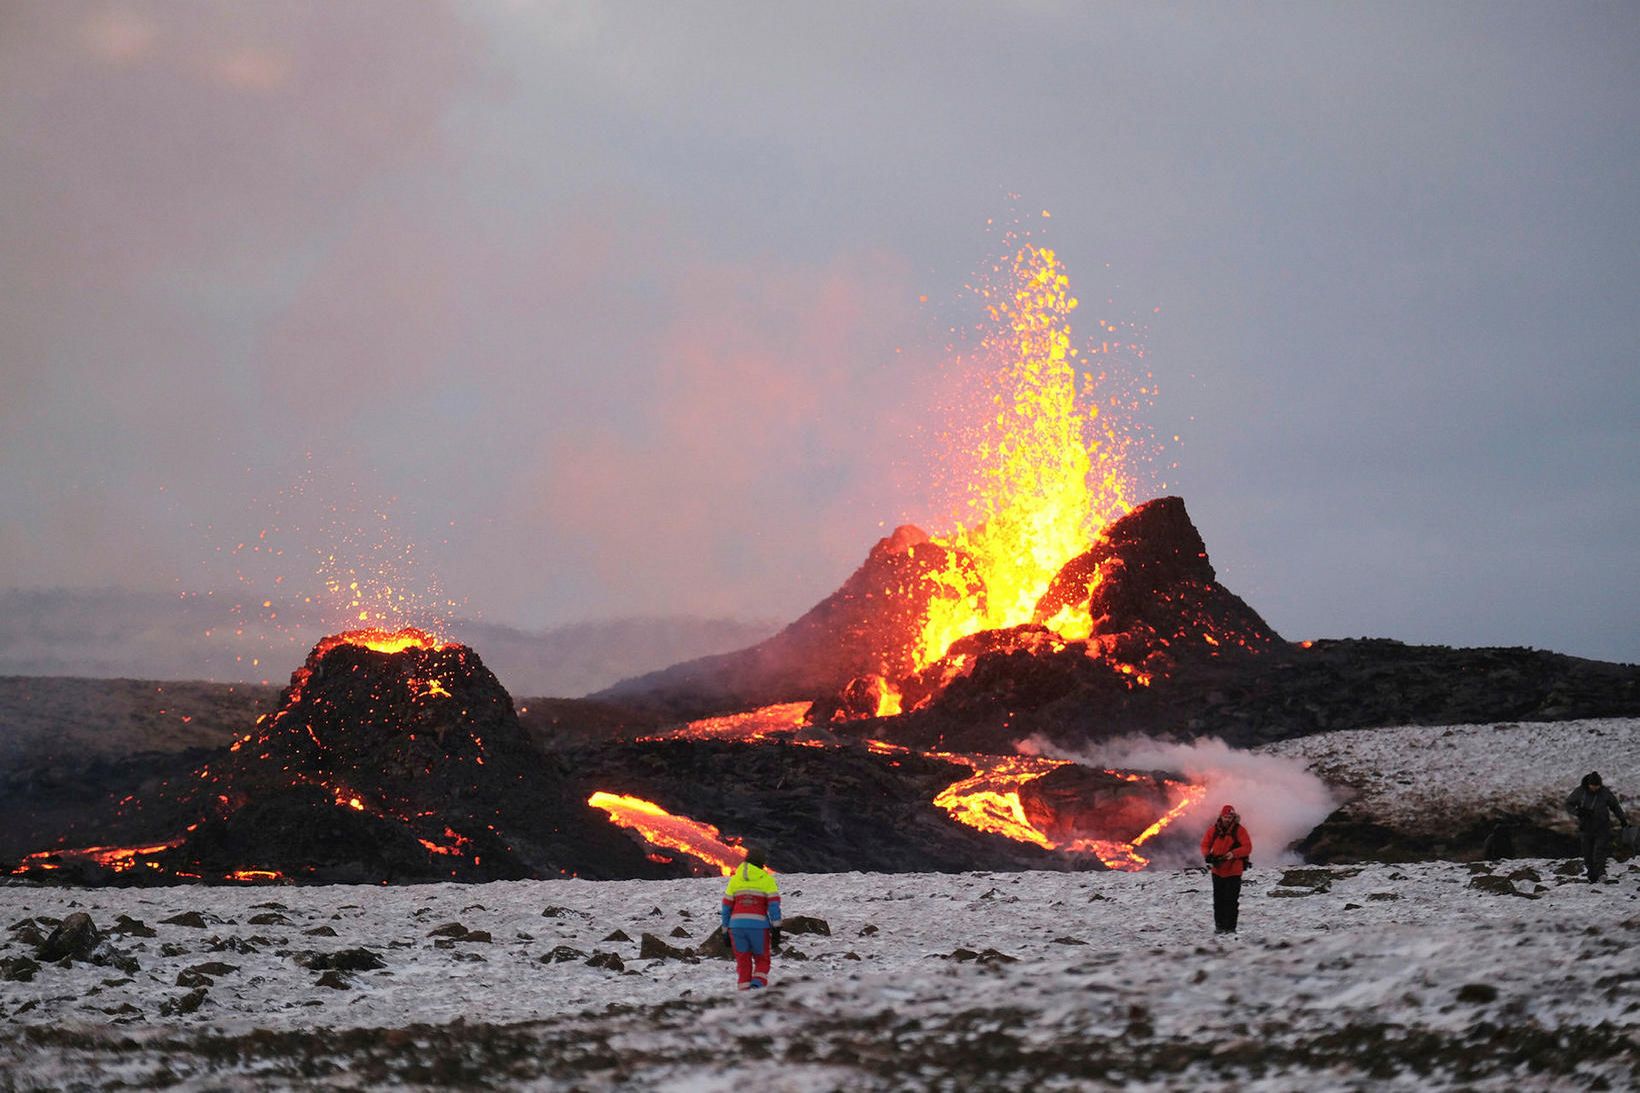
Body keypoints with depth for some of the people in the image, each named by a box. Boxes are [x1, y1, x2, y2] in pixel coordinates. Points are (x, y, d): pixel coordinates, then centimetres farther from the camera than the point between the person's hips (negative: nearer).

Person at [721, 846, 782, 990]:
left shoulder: (734, 879, 12)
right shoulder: (767, 880, 4)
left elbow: (726, 907, 11)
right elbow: (774, 905, -4)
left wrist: (726, 932, 15)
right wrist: (776, 930, -5)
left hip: (736, 925, 2)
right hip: (759, 926, -2)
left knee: (743, 964, 11)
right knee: (762, 961, 11)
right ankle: (758, 986, -15)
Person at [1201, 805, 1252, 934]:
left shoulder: (1239, 830, -7)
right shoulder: (1213, 830, 2)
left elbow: (1247, 848, -13)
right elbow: (1205, 845, 8)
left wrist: (1233, 853, -29)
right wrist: (1207, 855, -14)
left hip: (1233, 872, -4)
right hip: (1217, 870, 4)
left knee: (1231, 900, -4)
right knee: (1218, 899, 10)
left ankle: (1230, 927, 1)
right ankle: (1219, 925, 20)